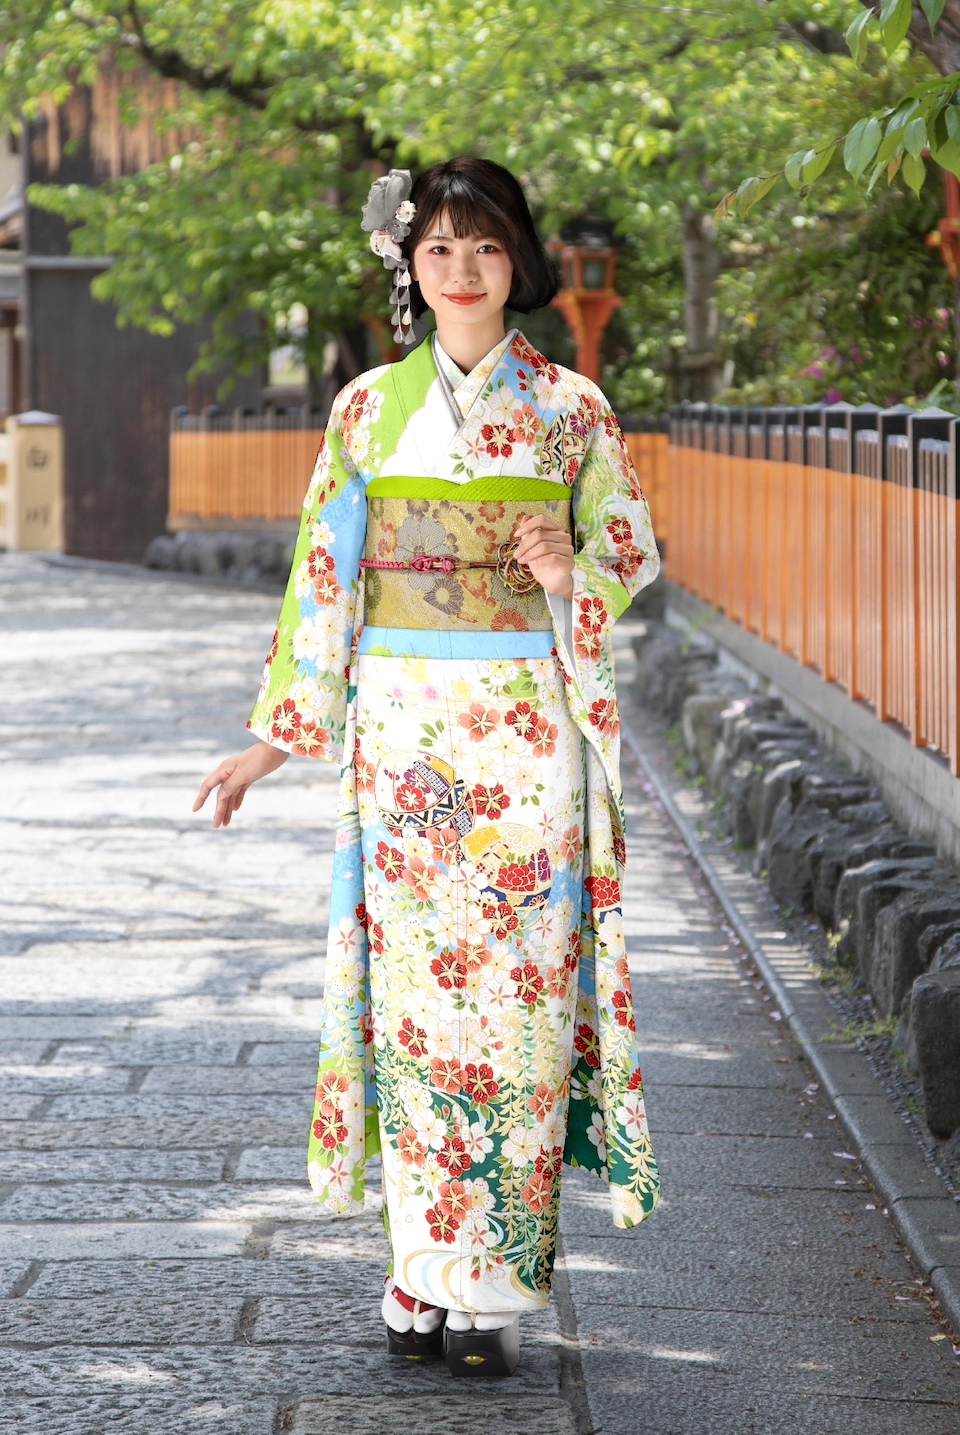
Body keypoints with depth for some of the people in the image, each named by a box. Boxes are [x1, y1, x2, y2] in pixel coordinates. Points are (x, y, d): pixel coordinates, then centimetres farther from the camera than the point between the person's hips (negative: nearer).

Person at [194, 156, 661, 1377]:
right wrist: (276, 735, 7)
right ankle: (426, 1277, 7)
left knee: (517, 994, -3)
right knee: (414, 989, 0)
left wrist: (571, 574, -15)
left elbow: (631, 550, 9)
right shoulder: (371, 407, 8)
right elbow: (322, 574, 10)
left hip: (526, 726, -1)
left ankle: (490, 1286, 3)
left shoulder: (571, 408, 4)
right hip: (402, 728, 1)